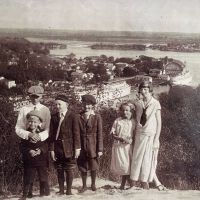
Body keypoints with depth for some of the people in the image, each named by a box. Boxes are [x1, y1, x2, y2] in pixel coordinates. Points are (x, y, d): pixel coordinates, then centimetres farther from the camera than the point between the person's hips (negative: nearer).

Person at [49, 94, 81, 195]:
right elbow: (51, 134, 4)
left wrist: (77, 148, -8)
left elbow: (76, 133, -5)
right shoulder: (54, 117, 5)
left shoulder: (73, 116, -4)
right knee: (59, 170, 9)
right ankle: (61, 190, 19)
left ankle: (69, 190, 16)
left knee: (69, 170, 4)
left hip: (69, 148, -3)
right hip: (57, 148, 3)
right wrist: (51, 149, -1)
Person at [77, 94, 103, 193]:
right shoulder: (79, 116, -1)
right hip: (82, 145, 1)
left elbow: (99, 134, -3)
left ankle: (93, 184, 30)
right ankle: (84, 185, 25)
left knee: (93, 166, 9)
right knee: (82, 166, 9)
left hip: (93, 145, -1)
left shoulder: (97, 117, -3)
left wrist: (100, 149, -6)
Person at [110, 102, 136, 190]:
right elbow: (113, 133, 1)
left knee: (127, 166, -1)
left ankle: (123, 185, 11)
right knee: (122, 166, 3)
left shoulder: (133, 122, 5)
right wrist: (120, 138, -15)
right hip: (118, 146, 0)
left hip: (128, 146, 0)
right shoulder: (117, 121, 4)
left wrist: (131, 140, -14)